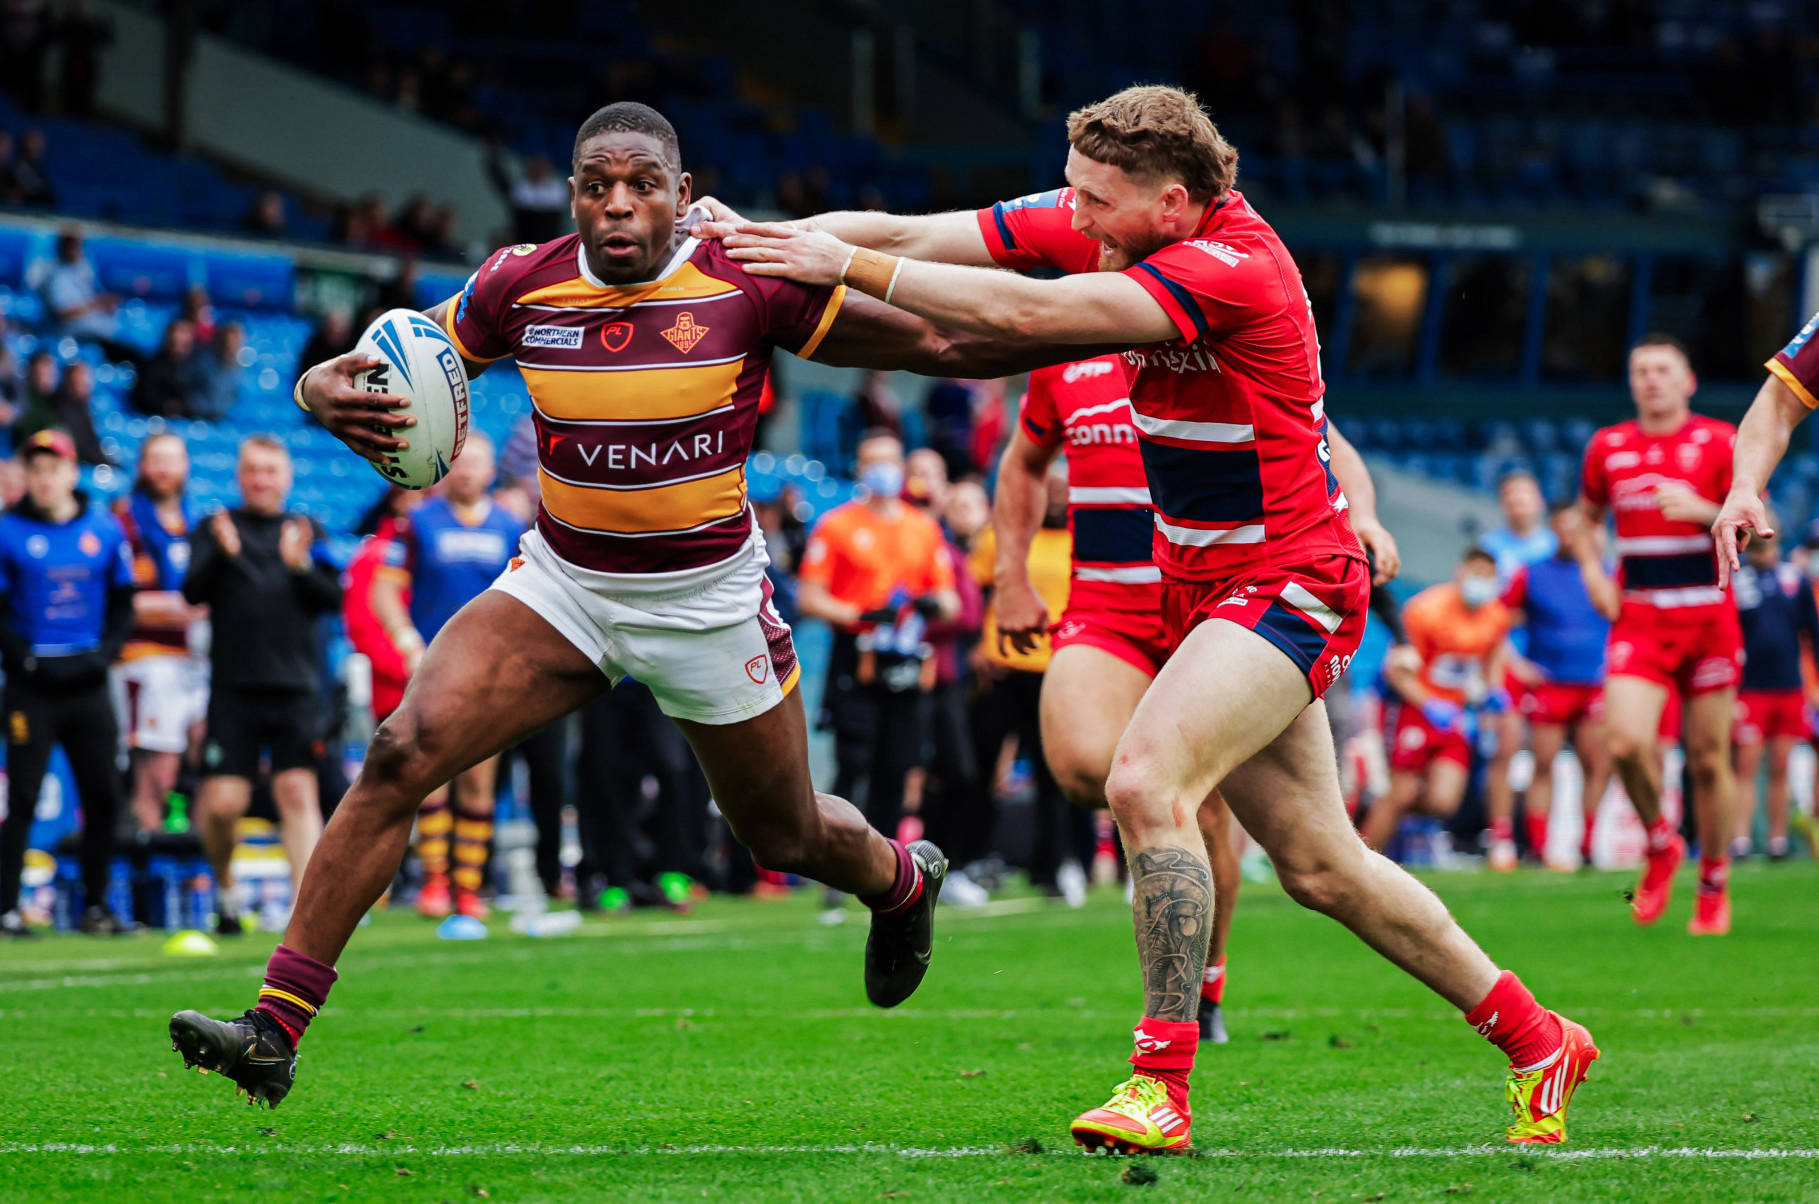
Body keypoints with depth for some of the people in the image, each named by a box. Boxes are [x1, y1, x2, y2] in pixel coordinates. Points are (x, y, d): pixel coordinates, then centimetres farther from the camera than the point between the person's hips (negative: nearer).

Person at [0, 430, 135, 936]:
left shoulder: (104, 528, 7)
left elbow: (123, 601, 14)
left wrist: (106, 652, -1)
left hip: (88, 685, 4)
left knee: (103, 797, 3)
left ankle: (95, 906, 12)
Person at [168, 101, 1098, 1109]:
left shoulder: (749, 286, -17)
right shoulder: (521, 287, -11)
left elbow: (937, 347, -10)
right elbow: (346, 376, -2)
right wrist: (332, 396, -27)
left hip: (706, 599, -1)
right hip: (559, 582, 2)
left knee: (787, 839, 14)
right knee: (400, 754, -19)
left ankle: (903, 879, 54)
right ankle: (274, 1030, -18)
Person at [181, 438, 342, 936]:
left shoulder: (308, 532, 12)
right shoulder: (216, 529, 8)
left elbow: (333, 597, 2)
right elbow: (194, 592, -5)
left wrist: (300, 566, -16)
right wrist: (223, 555, -22)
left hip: (296, 688, 1)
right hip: (233, 688, -1)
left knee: (297, 793, -10)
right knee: (222, 802, -6)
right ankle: (225, 885, 21)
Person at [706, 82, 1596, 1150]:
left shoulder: (1234, 268, -25)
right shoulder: (1100, 223, -1)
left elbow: (1023, 312, -34)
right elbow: (911, 235, -4)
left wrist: (843, 264, -31)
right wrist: (767, 238, -17)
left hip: (1288, 583, -9)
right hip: (1204, 583, 9)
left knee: (1146, 780, -27)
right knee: (1321, 867, 11)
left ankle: (1162, 1085, -24)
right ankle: (1536, 1041, 24)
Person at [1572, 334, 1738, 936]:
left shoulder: (1719, 442, 1)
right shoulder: (1608, 447, 10)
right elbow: (1585, 519, 24)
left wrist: (1702, 511, -19)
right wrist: (1593, 573, 7)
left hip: (1707, 617, -1)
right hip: (1637, 620, 2)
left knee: (1708, 760, 1)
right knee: (1626, 742, -19)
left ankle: (1714, 886, 18)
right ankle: (1660, 845, 8)